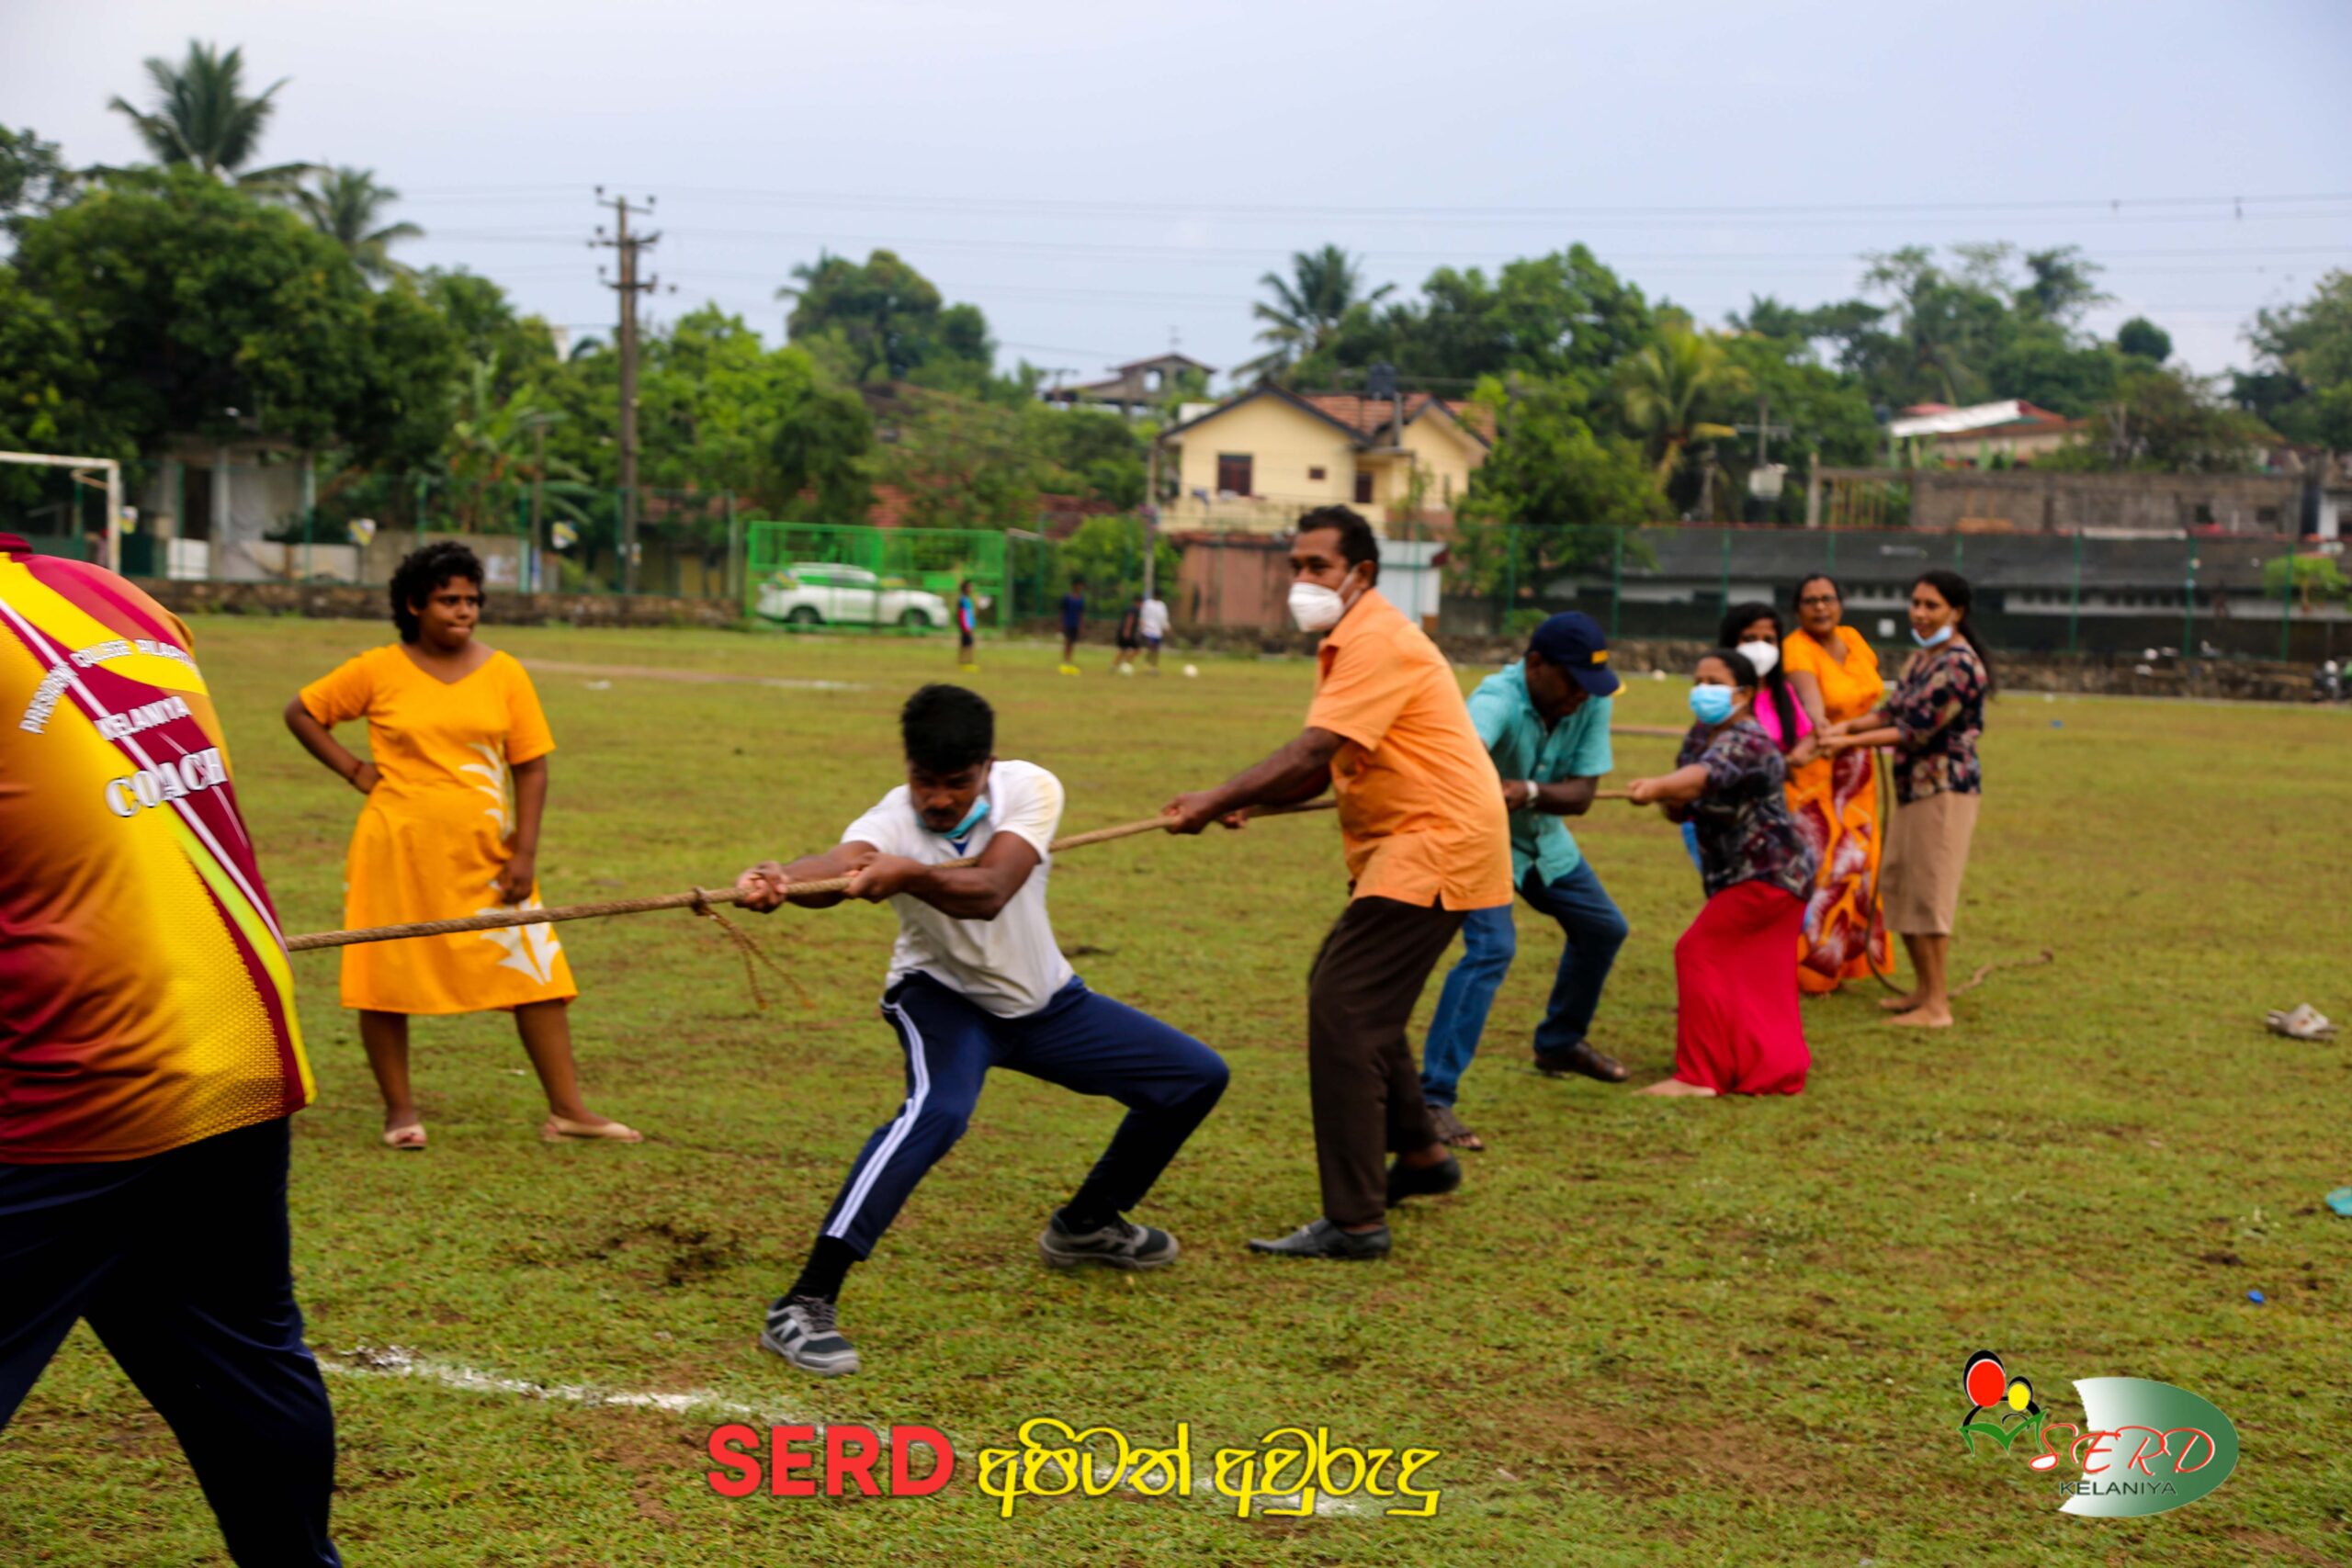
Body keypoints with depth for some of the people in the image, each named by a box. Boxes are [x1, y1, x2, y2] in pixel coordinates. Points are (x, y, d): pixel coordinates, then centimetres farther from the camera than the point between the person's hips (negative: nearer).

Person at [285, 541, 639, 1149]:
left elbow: (531, 767, 2)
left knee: (536, 974, -2)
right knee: (387, 978, 5)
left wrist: (525, 854, -5)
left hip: (484, 853, 2)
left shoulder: (504, 673, 2)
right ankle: (400, 1109, 20)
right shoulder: (379, 671, -2)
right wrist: (354, 770, -2)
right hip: (398, 850, -1)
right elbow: (301, 713, 8)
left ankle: (567, 1109, 4)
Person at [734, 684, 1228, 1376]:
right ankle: (804, 1305, -37)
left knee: (1197, 1077, 7)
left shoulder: (1030, 789, -24)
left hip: (1043, 1000, 5)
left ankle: (1087, 1222, 29)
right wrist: (780, 879, -77)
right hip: (944, 997, -4)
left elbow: (987, 894, -42)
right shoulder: (891, 823, -29)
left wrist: (908, 876, -62)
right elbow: (837, 865, -54)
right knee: (937, 1110, -36)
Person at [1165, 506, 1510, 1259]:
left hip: (1438, 843, -11)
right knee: (1349, 992, 22)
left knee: (1343, 1009, -15)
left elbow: (1310, 753, -27)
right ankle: (1421, 1154, 38)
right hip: (1405, 845, 11)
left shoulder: (1379, 642, -17)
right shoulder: (1350, 641, 16)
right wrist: (1248, 801, -3)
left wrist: (1216, 800, -27)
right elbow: (1323, 765, 14)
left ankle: (1354, 1221, -15)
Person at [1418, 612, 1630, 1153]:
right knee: (1492, 947, -26)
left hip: (1542, 836, 8)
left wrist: (1529, 792, -40)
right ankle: (1433, 1098, -26)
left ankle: (1559, 1043, 45)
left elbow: (1581, 794, -19)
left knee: (1602, 927, 20)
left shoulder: (1592, 702, -16)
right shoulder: (1498, 699, -35)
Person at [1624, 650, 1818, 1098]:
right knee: (1756, 976, 15)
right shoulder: (1700, 735, 6)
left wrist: (1656, 787, -63)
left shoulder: (1747, 744, -22)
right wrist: (1669, 799, -18)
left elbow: (1705, 775, -44)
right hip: (1736, 873, 10)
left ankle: (1698, 1074, -13)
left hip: (1769, 873, -10)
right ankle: (1782, 1065, 27)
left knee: (1699, 952, -14)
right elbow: (1679, 809, 6)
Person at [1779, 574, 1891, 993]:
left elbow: (1872, 690, 19)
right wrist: (1819, 723, -57)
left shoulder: (1852, 639, 4)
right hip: (1813, 769, -7)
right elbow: (1806, 689, -39)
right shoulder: (1797, 648, -19)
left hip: (1856, 769, 7)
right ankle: (1808, 968, -1)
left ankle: (1842, 962, 20)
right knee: (1819, 863, -9)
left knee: (1855, 862, 10)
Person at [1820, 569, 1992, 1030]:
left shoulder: (1960, 664, -16)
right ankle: (1923, 989, 26)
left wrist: (1852, 741, -18)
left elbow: (1919, 728, -20)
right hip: (1913, 785, 10)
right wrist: (1848, 725, -3)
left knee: (1928, 892, -8)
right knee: (1899, 886, 15)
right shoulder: (1921, 658, 14)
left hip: (1945, 788, -10)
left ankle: (1937, 1005, -2)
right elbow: (1894, 710, 14)